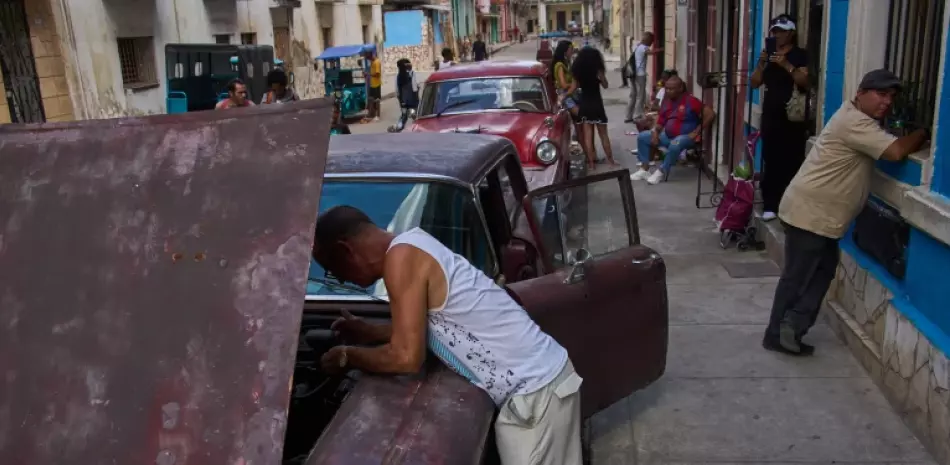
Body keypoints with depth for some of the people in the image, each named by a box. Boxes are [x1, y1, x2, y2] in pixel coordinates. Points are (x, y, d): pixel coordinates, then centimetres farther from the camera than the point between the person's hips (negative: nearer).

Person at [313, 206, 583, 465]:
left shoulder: (402, 257, -18)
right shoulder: (415, 248, 12)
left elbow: (407, 358, -21)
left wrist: (347, 356, -4)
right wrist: (370, 333, 26)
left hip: (535, 390, -10)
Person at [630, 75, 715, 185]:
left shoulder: (690, 101, -15)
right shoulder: (666, 100, 6)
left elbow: (711, 114, -20)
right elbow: (661, 121, 12)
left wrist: (696, 132, -20)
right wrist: (655, 132, -9)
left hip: (685, 137, -7)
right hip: (667, 135, 8)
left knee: (675, 144, -41)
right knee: (642, 137, 0)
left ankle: (661, 172, -21)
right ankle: (645, 169, -4)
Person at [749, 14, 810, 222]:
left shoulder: (800, 55, -1)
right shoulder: (769, 55, 16)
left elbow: (805, 82, -14)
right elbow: (754, 83, 9)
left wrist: (787, 65, -22)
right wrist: (762, 62, -6)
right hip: (770, 117, 5)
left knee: (791, 163, -10)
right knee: (770, 163, 1)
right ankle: (770, 205, 4)